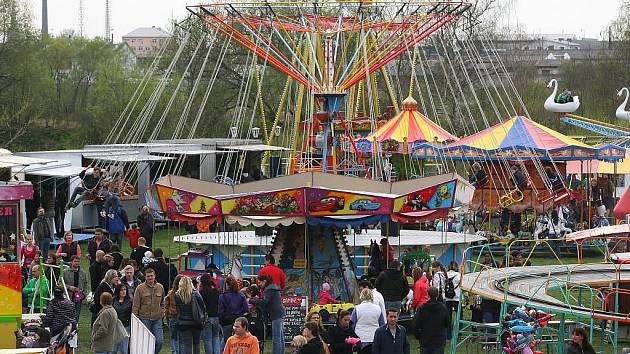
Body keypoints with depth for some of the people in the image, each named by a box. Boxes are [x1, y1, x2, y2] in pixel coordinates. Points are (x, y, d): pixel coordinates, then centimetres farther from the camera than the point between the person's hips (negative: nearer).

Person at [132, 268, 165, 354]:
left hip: (157, 319, 2)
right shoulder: (140, 288, -3)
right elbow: (135, 305, -3)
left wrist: (162, 311, 7)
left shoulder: (160, 287, 7)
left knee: (160, 341, -6)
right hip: (144, 318, -2)